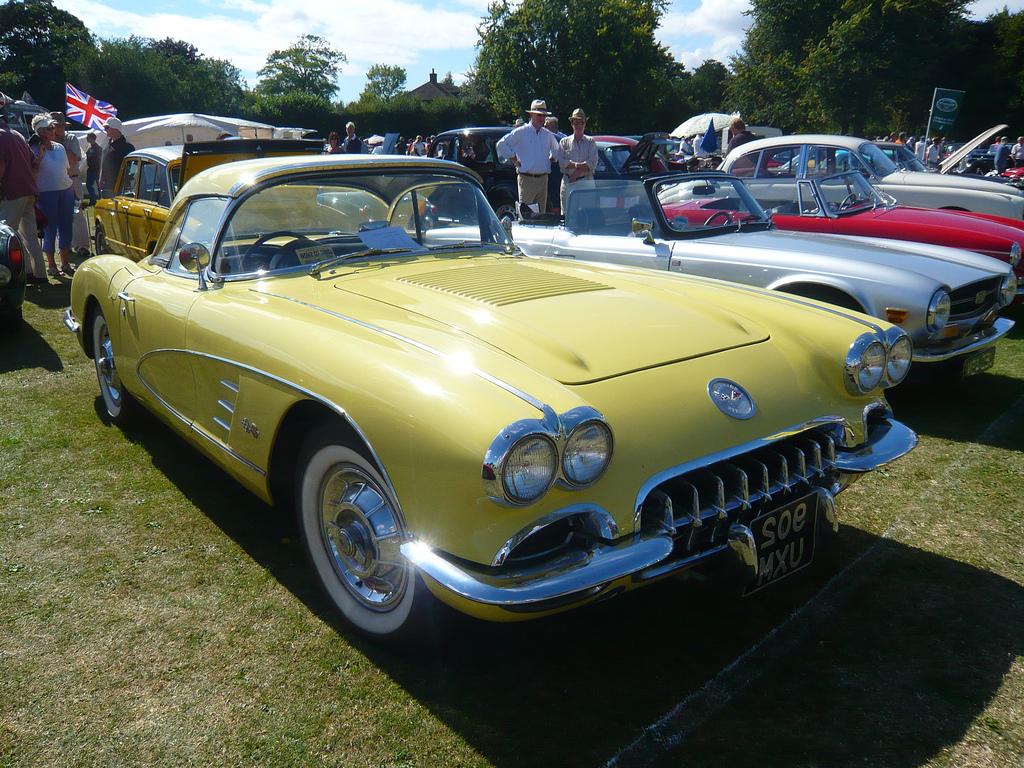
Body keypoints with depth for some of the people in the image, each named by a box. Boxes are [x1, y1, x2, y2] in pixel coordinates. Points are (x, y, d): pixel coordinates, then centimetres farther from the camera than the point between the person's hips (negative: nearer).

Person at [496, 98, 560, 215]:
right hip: (526, 179, -5)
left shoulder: (548, 135, 13)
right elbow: (501, 144, -2)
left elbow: (556, 149, 33)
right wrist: (514, 160, -4)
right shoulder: (521, 132, -2)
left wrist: (550, 159, 14)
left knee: (541, 214, 6)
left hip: (543, 179, 5)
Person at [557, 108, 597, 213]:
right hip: (568, 182, 1)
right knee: (567, 213, -2)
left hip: (586, 182, -1)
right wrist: (577, 165, -13)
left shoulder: (590, 142, 12)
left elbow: (593, 163, -2)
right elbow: (561, 162, -1)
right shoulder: (564, 142, 13)